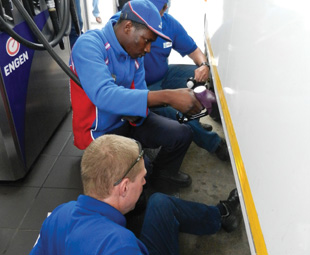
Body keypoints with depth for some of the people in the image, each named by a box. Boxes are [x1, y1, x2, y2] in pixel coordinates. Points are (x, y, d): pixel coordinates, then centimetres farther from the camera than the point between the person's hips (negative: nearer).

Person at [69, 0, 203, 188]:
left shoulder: (135, 52, -3)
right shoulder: (88, 45, -26)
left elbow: (140, 93, 0)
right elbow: (103, 95, -41)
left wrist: (136, 113, -26)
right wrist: (167, 96, -46)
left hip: (128, 121, 6)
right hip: (99, 132, -6)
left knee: (182, 134, -4)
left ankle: (163, 170, 26)